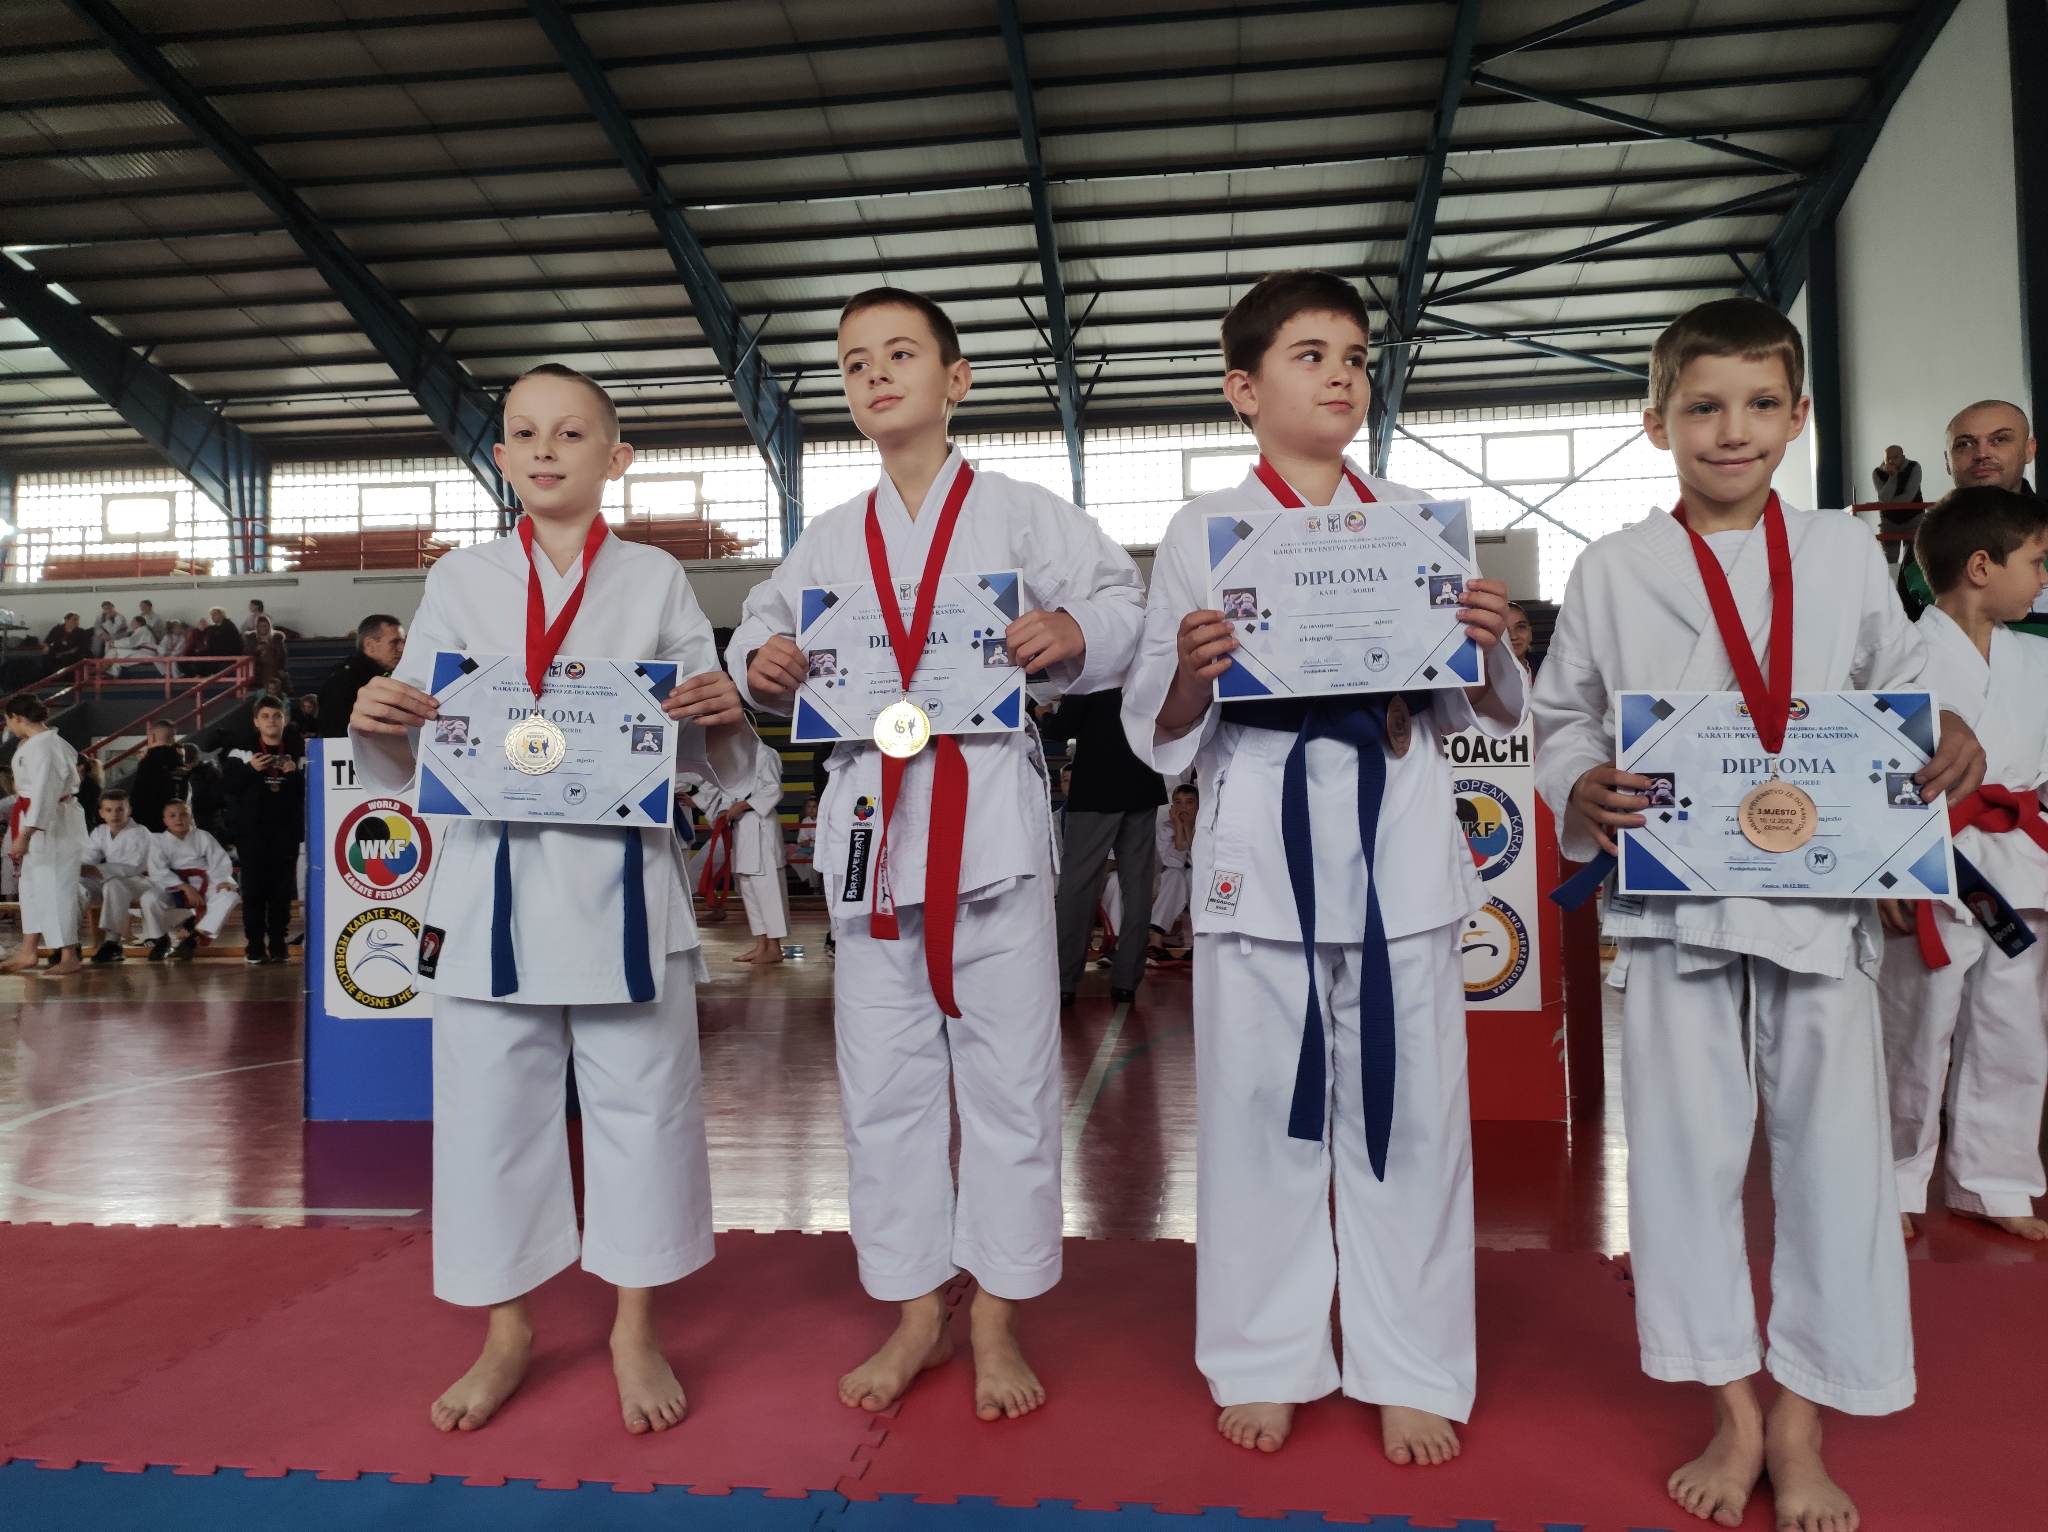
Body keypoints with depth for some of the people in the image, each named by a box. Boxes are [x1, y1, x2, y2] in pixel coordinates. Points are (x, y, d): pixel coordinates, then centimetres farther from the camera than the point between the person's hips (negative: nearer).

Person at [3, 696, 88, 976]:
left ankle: (69, 957, 2)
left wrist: (24, 835, -25)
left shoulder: (41, 747, -19)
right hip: (45, 823, 10)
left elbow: (43, 794, -24)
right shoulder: (48, 741, 12)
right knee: (32, 885, 15)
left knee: (55, 887, -5)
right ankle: (29, 953, 23)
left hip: (50, 825, -10)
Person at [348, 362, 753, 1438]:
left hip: (621, 876, -1)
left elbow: (709, 753, 6)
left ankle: (635, 1331, 25)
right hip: (493, 874, 1)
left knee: (641, 1102, 5)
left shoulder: (655, 580, 7)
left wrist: (725, 715, -16)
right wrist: (380, 723, -11)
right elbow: (415, 758, 10)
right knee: (487, 1106, 8)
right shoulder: (462, 582, 10)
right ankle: (505, 1333, 29)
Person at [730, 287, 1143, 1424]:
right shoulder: (830, 539, 15)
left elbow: (1122, 603, 0)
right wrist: (762, 667, -3)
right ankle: (917, 1315, 27)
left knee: (1006, 1078, 3)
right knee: (884, 1083, 10)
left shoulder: (1020, 513, 3)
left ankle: (998, 1325, 21)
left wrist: (1074, 635, -20)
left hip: (990, 812, -4)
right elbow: (767, 623, 19)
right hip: (869, 814, 4)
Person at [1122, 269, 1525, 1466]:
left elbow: (1475, 712, 13)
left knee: (1409, 1109, 8)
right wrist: (1189, 671, -17)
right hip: (1263, 842, -1)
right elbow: (1160, 733, 3)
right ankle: (1267, 1361, 26)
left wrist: (1488, 644, -7)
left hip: (1401, 841, 2)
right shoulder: (1203, 532, 5)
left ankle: (1410, 1369, 25)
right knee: (1259, 1109, 6)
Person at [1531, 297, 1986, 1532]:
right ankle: (1734, 1414, 25)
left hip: (1822, 888, 2)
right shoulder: (1614, 569, 2)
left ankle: (1801, 1426, 24)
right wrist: (1584, 792, -15)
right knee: (1688, 1149, 6)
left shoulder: (1846, 554, 7)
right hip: (1671, 894, -1)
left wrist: (1949, 739, -6)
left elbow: (1901, 683, 14)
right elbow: (1563, 719, 5)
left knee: (1833, 1144, 6)